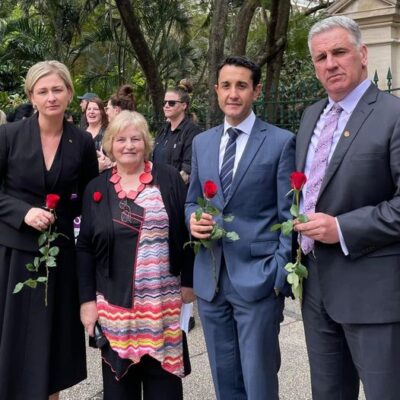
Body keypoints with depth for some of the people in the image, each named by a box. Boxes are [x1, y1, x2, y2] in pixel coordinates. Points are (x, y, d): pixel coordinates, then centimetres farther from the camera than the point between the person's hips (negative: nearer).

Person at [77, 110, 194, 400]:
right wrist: (87, 299, 1)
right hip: (114, 304, 2)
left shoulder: (169, 179, 0)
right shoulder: (97, 188, 5)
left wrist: (189, 282, -2)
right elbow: (85, 248, 6)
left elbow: (188, 232, 1)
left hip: (164, 302, -1)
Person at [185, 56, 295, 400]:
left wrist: (280, 276, -12)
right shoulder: (201, 142, 12)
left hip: (258, 279, -4)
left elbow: (288, 216, -5)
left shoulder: (281, 142, -3)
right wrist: (193, 219, -5)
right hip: (210, 279, 5)